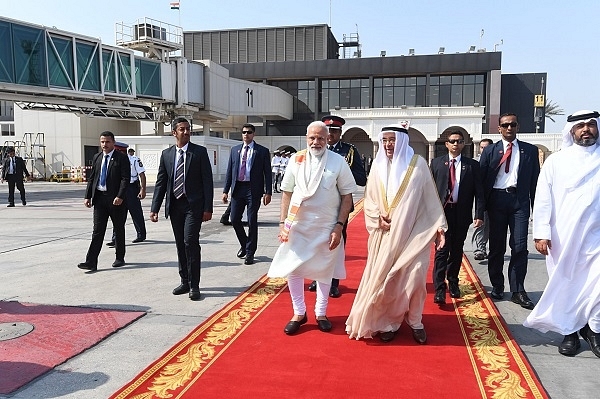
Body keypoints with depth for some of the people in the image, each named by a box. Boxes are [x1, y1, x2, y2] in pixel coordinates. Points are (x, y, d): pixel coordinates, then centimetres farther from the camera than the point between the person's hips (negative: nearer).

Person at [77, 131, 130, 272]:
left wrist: (120, 197, -21)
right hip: (99, 198, 4)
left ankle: (120, 258, 22)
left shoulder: (122, 158, -5)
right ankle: (91, 262, -2)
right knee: (97, 230, 0)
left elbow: (125, 179, -12)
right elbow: (91, 178, 14)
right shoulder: (97, 158, 12)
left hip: (116, 199, -4)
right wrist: (88, 196, 6)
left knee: (119, 229, 9)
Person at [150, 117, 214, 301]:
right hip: (174, 205, 4)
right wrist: (155, 208, 1)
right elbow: (160, 182, 8)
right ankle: (185, 282, 22)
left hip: (193, 205, -4)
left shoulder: (200, 152, -2)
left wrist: (208, 208, -11)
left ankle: (194, 285, -3)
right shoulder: (166, 154, 8)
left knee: (190, 242, -12)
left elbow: (207, 181, -5)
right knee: (180, 244, 11)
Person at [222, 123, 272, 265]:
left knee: (252, 222, 1)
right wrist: (226, 190, 5)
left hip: (253, 189, -4)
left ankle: (250, 252, 13)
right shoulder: (235, 150, 12)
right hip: (238, 188, 4)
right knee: (235, 219, 4)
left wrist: (268, 192, -9)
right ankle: (244, 244, 30)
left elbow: (267, 173, -1)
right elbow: (229, 171, 12)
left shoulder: (262, 151, 1)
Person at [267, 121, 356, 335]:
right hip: (297, 224, 1)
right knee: (293, 269, 4)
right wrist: (283, 222, 0)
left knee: (324, 270, 12)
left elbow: (347, 196, -3)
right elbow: (287, 193, 5)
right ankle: (299, 313, 23)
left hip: (326, 227, -1)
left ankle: (321, 313, 30)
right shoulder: (296, 160, 0)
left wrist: (339, 226, -9)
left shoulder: (338, 162, -5)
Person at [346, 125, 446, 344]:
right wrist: (378, 216, -8)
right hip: (386, 233, 2)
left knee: (415, 277, -4)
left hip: (414, 233, -2)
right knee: (385, 278, 4)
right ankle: (389, 321, 20)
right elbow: (369, 199, 9)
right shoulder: (378, 166, 5)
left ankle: (415, 322, 16)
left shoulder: (418, 164, -2)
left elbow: (430, 198, -1)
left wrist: (439, 226, -5)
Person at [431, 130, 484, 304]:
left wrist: (479, 215, -7)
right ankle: (439, 289, -5)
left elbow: (479, 192, 1)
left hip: (462, 213, 1)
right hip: (442, 211, -1)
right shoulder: (436, 163, 7)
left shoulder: (472, 165, 5)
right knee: (442, 250, -6)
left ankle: (453, 282, 28)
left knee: (457, 250, 11)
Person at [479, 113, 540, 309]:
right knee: (496, 247, 7)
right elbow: (482, 179, 5)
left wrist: (536, 207, 1)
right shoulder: (490, 150, 8)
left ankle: (518, 291, 4)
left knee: (520, 247, -4)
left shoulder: (530, 150, 9)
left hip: (520, 200, 0)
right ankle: (497, 287, 18)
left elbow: (535, 179, 7)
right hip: (497, 199, 0)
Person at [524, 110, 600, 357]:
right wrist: (541, 233, -7)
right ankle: (569, 332, 26)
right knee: (564, 286, 8)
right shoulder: (556, 161, 4)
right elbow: (543, 198, 0)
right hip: (562, 238, 0)